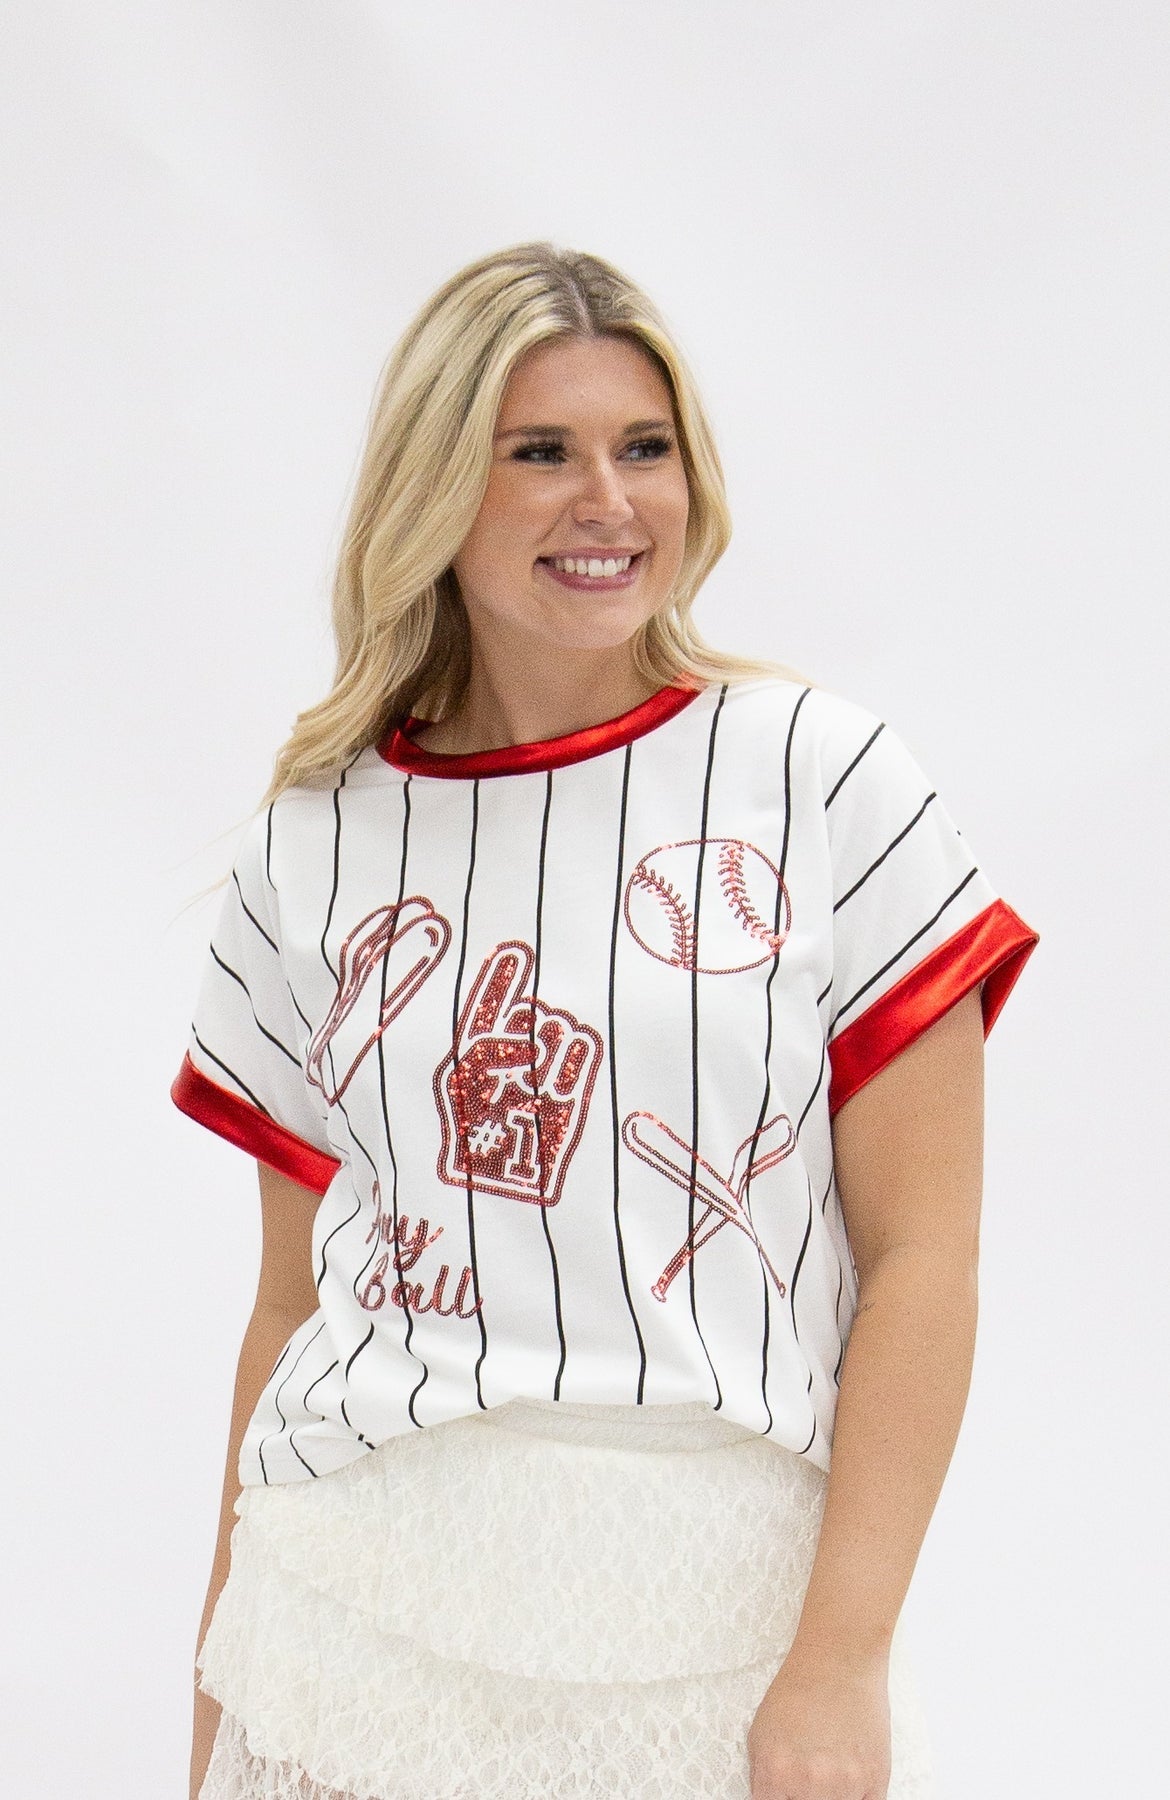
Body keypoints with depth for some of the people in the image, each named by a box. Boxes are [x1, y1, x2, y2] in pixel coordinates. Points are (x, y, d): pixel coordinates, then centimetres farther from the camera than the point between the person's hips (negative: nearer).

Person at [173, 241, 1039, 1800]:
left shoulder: (823, 777, -2)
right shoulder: (319, 840, 5)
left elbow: (921, 1255, -5)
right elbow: (294, 1302, 9)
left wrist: (840, 1666, -11)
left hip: (721, 1631, -1)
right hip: (368, 1615, 2)